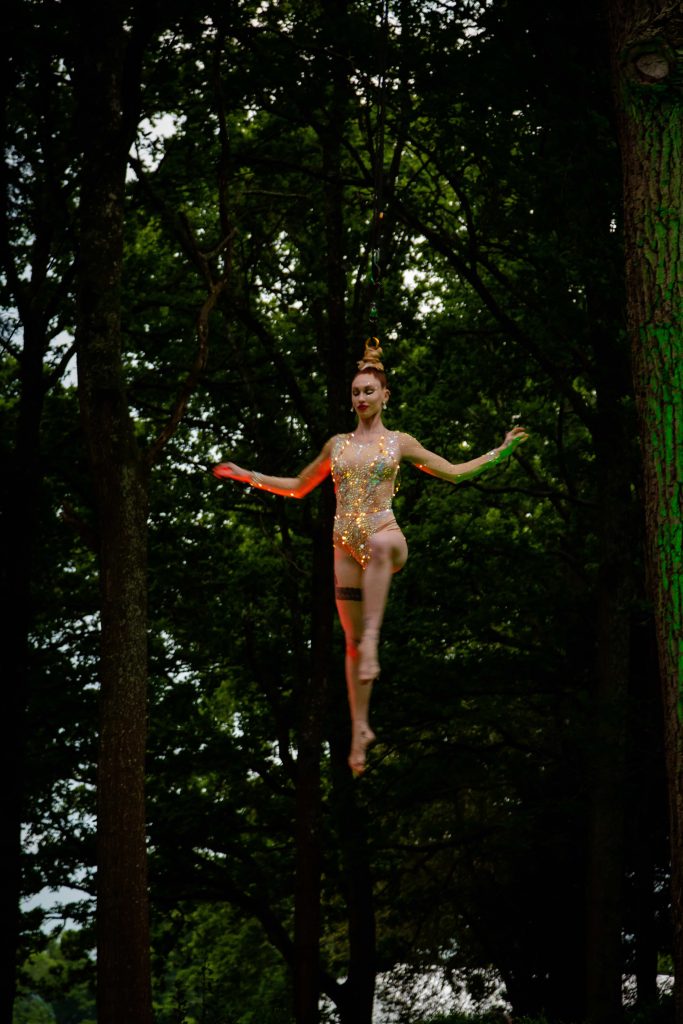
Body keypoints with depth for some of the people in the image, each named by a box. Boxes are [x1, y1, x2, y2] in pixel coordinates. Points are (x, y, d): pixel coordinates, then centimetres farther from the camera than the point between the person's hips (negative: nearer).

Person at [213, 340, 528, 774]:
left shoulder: (399, 442, 10)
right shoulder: (337, 444, 17)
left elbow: (454, 472, 15)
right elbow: (298, 487, 28)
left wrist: (500, 450, 9)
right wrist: (249, 476, 23)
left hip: (386, 535, -3)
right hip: (346, 545, 3)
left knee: (380, 544, -44)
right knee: (352, 642, 3)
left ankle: (372, 637, -47)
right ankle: (360, 728, 10)